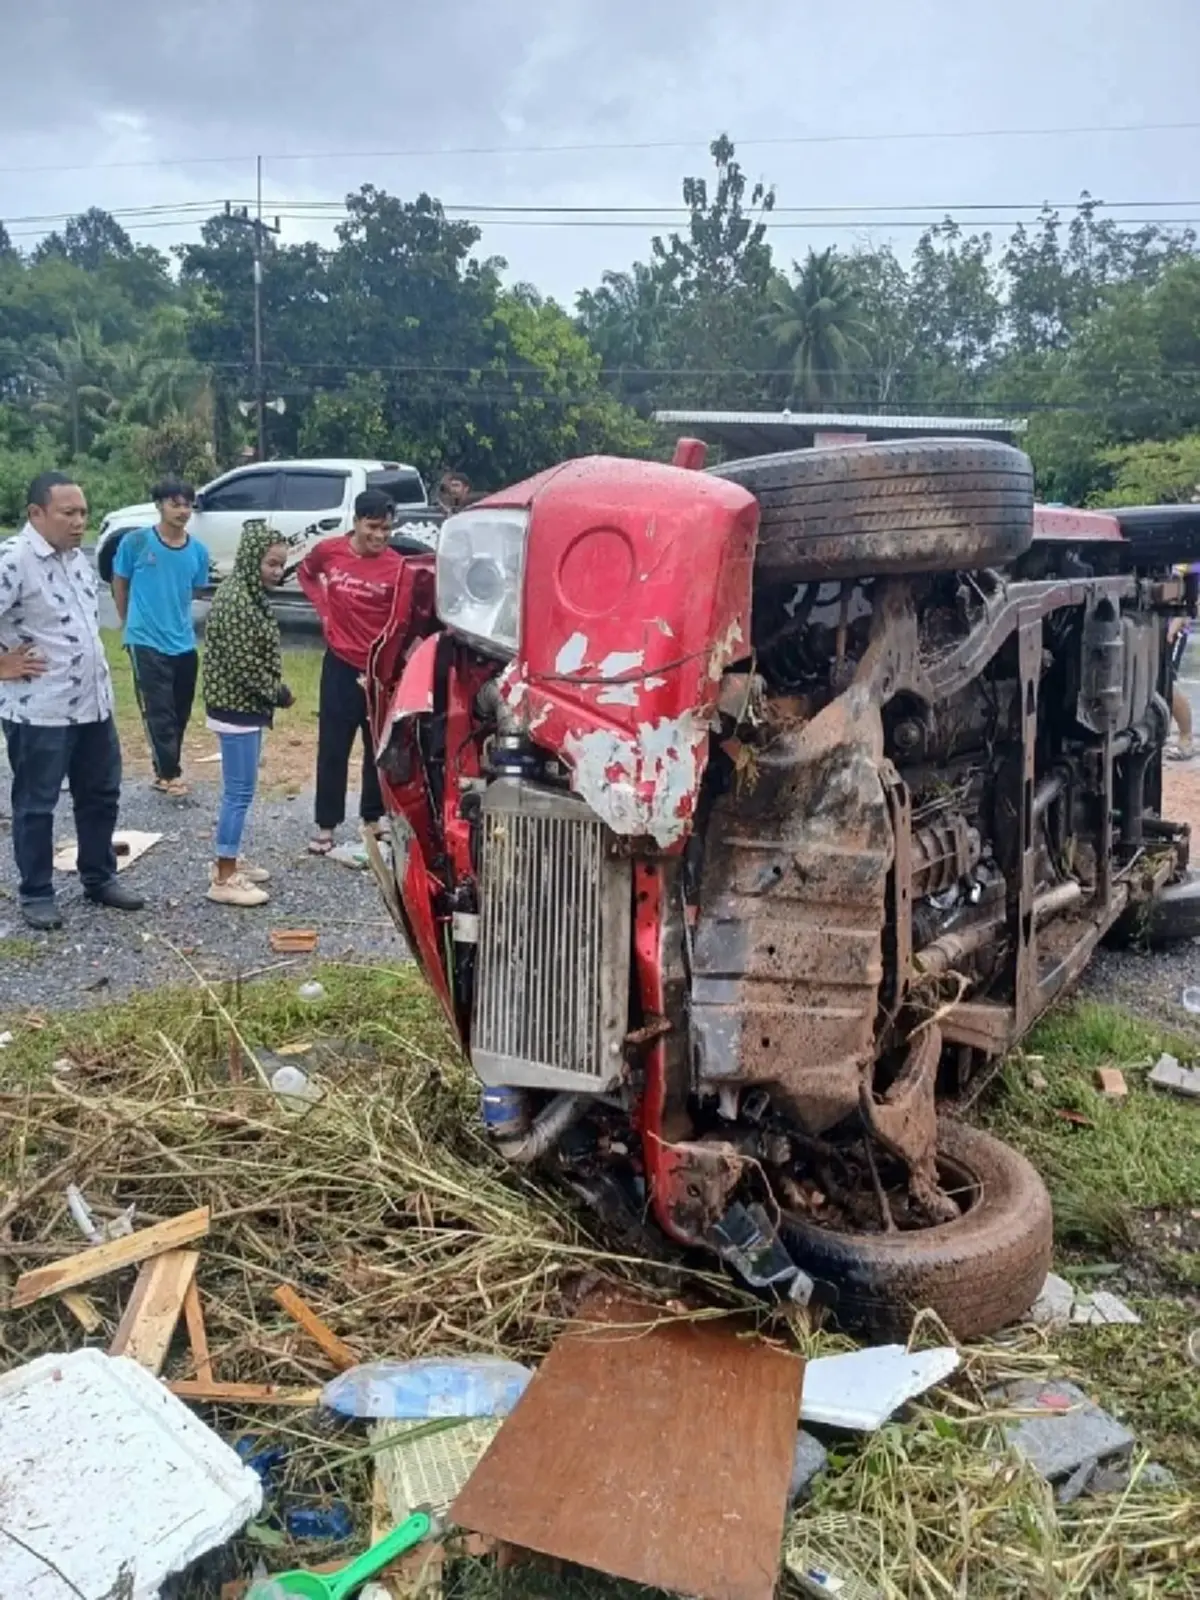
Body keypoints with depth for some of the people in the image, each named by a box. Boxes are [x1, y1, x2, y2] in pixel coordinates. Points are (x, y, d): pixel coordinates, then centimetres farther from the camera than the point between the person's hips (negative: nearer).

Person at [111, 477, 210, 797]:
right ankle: (168, 773, 5)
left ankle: (167, 769, 26)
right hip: (146, 642, -4)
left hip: (184, 643, 4)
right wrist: (132, 623, 12)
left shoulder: (198, 551, 0)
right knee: (158, 711, -4)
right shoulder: (136, 542, -9)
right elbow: (119, 585, 5)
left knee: (181, 712, 11)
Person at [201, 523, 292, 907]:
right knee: (240, 791, -6)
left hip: (245, 705, 10)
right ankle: (224, 879, 0)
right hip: (237, 707, -10)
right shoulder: (236, 601, -20)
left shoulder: (252, 595, 12)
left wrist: (274, 692, 9)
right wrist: (277, 694, -12)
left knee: (238, 789, 17)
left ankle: (229, 861, 28)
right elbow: (243, 665, -22)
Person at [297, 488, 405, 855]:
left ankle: (373, 818, 28)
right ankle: (326, 825, 14)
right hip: (340, 664, 1)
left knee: (380, 747, 12)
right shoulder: (328, 551, -4)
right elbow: (305, 573, 18)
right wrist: (323, 608, 4)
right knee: (332, 747, 5)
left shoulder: (398, 567, -13)